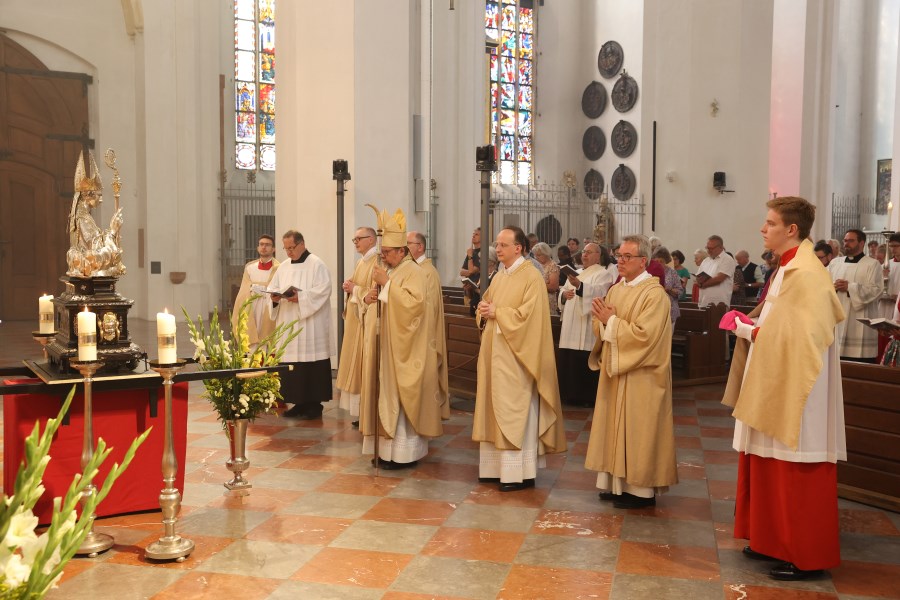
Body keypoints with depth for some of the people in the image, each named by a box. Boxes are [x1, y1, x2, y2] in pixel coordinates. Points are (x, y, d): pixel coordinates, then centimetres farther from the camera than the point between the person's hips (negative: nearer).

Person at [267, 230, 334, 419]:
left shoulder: (316, 264, -4)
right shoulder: (283, 267, 17)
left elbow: (323, 289, -14)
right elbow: (272, 287, 16)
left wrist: (300, 297, -22)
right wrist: (274, 297, -7)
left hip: (310, 326, -6)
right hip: (288, 325, 7)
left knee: (311, 365, -4)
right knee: (291, 365, 6)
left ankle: (314, 405, 4)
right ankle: (299, 403, 16)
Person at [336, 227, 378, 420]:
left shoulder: (377, 262, -14)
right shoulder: (361, 262, 16)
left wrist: (355, 289, -13)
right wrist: (350, 288, 5)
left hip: (368, 322, -10)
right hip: (356, 320, 10)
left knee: (365, 365, -7)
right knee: (356, 365, 9)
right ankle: (360, 411, 14)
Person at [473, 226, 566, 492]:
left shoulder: (531, 277, -11)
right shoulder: (499, 277, 15)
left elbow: (528, 315, -19)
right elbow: (486, 303, 20)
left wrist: (497, 312, -15)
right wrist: (484, 309, -2)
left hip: (515, 356, -8)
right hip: (494, 354, 8)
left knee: (515, 410, -5)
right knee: (495, 408, 10)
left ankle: (520, 472, 2)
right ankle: (498, 466, 19)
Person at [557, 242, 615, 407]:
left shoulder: (603, 274, -3)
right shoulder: (576, 273, 21)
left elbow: (599, 292, -21)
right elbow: (562, 291, 19)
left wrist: (579, 286, -36)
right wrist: (564, 294, -5)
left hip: (587, 328, -7)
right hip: (571, 326, 7)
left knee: (585, 363, -7)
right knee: (569, 361, 7)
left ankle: (588, 397, 2)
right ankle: (571, 395, 17)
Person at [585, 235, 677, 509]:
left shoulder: (655, 294, -14)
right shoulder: (616, 289, 10)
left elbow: (644, 335, -23)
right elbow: (603, 330, 13)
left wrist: (612, 320, -17)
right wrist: (602, 319, -9)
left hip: (640, 378, -7)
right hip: (615, 372, 7)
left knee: (637, 430, -1)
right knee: (616, 427, 11)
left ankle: (641, 489, 10)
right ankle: (617, 481, 21)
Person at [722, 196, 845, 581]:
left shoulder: (805, 274, -19)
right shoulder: (787, 269, 12)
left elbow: (798, 336, -25)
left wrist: (752, 330, -14)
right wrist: (749, 325, 3)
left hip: (795, 392, -10)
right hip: (776, 386, 10)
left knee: (795, 475, 0)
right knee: (771, 467, 16)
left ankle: (806, 557, 12)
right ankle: (777, 541, 27)